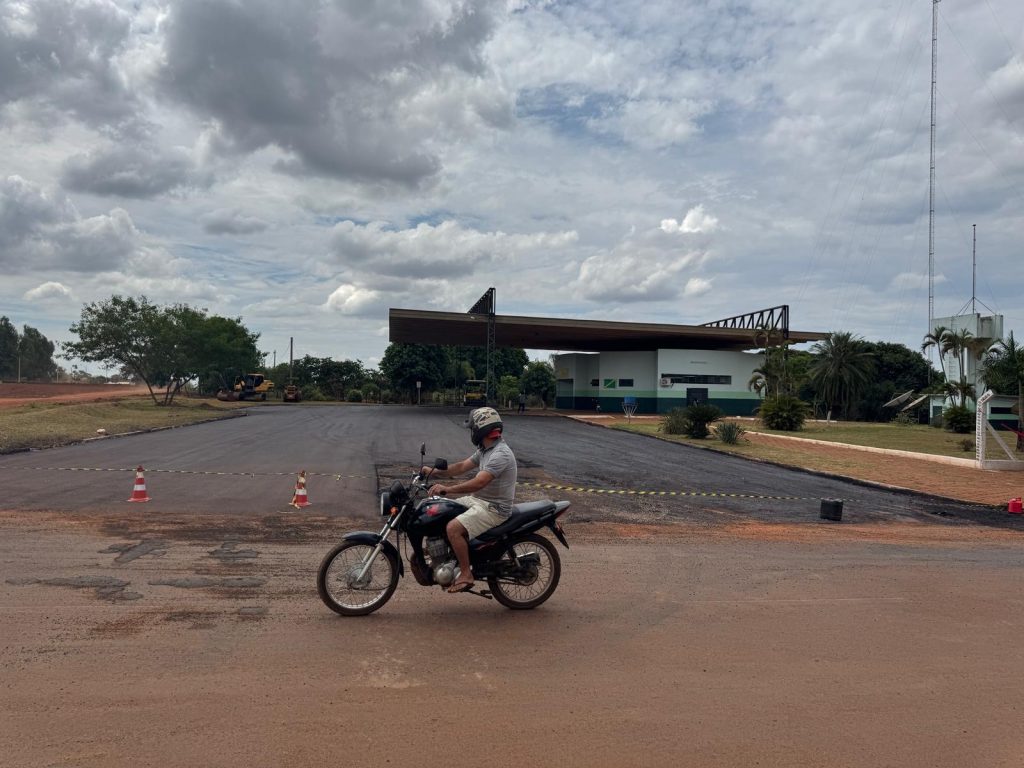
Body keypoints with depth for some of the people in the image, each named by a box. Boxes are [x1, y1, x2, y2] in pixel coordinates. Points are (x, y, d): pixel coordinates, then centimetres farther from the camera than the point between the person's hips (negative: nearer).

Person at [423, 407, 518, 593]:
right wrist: (435, 471, 3)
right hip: (478, 499, 10)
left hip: (493, 508, -10)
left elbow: (479, 482, -33)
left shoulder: (501, 454, -23)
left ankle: (466, 575, -14)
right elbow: (462, 467, 14)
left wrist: (447, 489, -36)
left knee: (453, 528, -26)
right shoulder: (485, 450, 10)